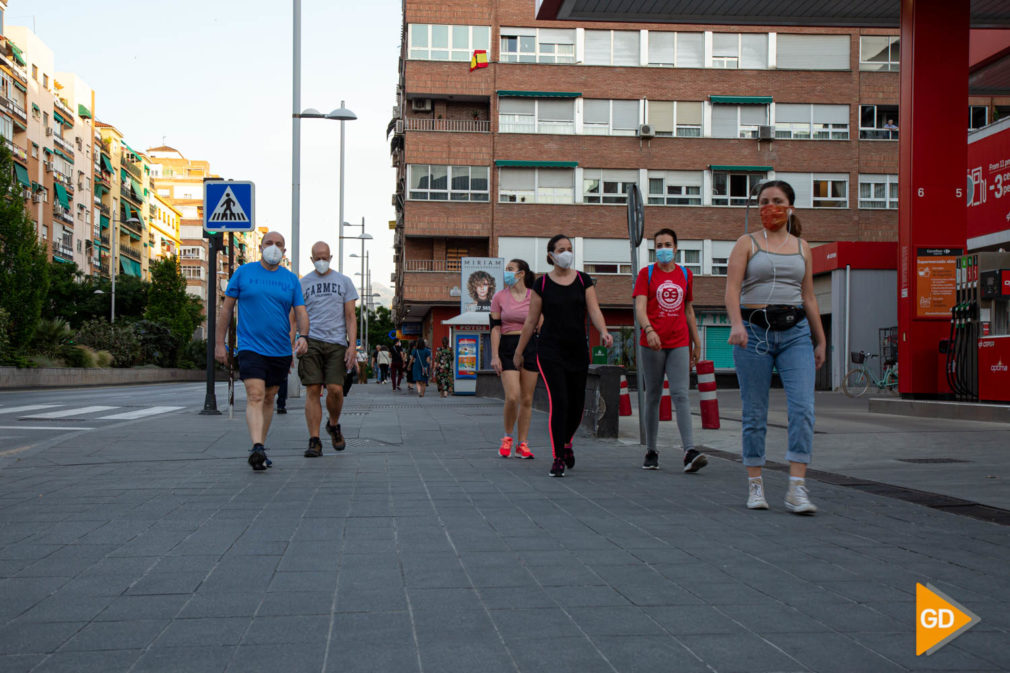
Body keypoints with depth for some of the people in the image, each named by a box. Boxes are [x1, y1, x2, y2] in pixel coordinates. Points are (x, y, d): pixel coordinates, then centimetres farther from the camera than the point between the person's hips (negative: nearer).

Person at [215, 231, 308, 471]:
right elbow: (226, 308, 6)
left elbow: (301, 312, 3)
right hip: (250, 347, -3)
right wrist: (220, 343, 2)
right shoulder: (243, 272, 2)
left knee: (268, 398, 12)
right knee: (255, 397, -17)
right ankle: (257, 448, -28)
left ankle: (261, 445, 23)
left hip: (281, 350, 3)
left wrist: (303, 336, -18)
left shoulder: (291, 279, 7)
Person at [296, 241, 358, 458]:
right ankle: (314, 441, -4)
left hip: (337, 343, 0)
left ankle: (334, 425, 19)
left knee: (335, 389, -10)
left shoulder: (344, 282, 11)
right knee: (313, 390, -7)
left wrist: (352, 346, -3)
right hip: (311, 341, 0)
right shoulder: (303, 283, 11)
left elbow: (350, 318, 8)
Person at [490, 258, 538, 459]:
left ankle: (522, 444, 10)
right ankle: (507, 437, 8)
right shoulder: (499, 297, 4)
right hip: (507, 347, -1)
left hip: (531, 347, 1)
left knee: (527, 399, 2)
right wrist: (494, 356, -6)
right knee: (512, 396, -14)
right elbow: (495, 328, 2)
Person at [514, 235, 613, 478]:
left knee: (577, 405, 8)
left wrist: (603, 332, -24)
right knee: (558, 402, -14)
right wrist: (518, 352, 7)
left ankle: (566, 442, 38)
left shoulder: (583, 280, 5)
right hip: (550, 350, -3)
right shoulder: (542, 284, 0)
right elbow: (531, 321, 5)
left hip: (578, 350, 3)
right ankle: (558, 458, -4)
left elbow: (594, 311, -4)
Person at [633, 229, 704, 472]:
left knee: (680, 395, -8)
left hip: (679, 344, 2)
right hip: (652, 344, -2)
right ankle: (651, 452, 14)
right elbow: (640, 306, -9)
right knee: (653, 397, 5)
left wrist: (696, 344, 17)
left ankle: (690, 453, -17)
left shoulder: (685, 274, 13)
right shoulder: (646, 273, 3)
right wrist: (649, 330, -28)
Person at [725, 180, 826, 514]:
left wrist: (820, 340, 17)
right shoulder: (747, 243, 6)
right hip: (754, 331, -2)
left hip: (795, 332, 2)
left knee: (803, 407, -12)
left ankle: (797, 489, -12)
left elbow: (809, 297, 18)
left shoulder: (802, 247, 15)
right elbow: (732, 288, -5)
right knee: (755, 413, 1)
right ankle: (755, 486, 12)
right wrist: (736, 323, -22)